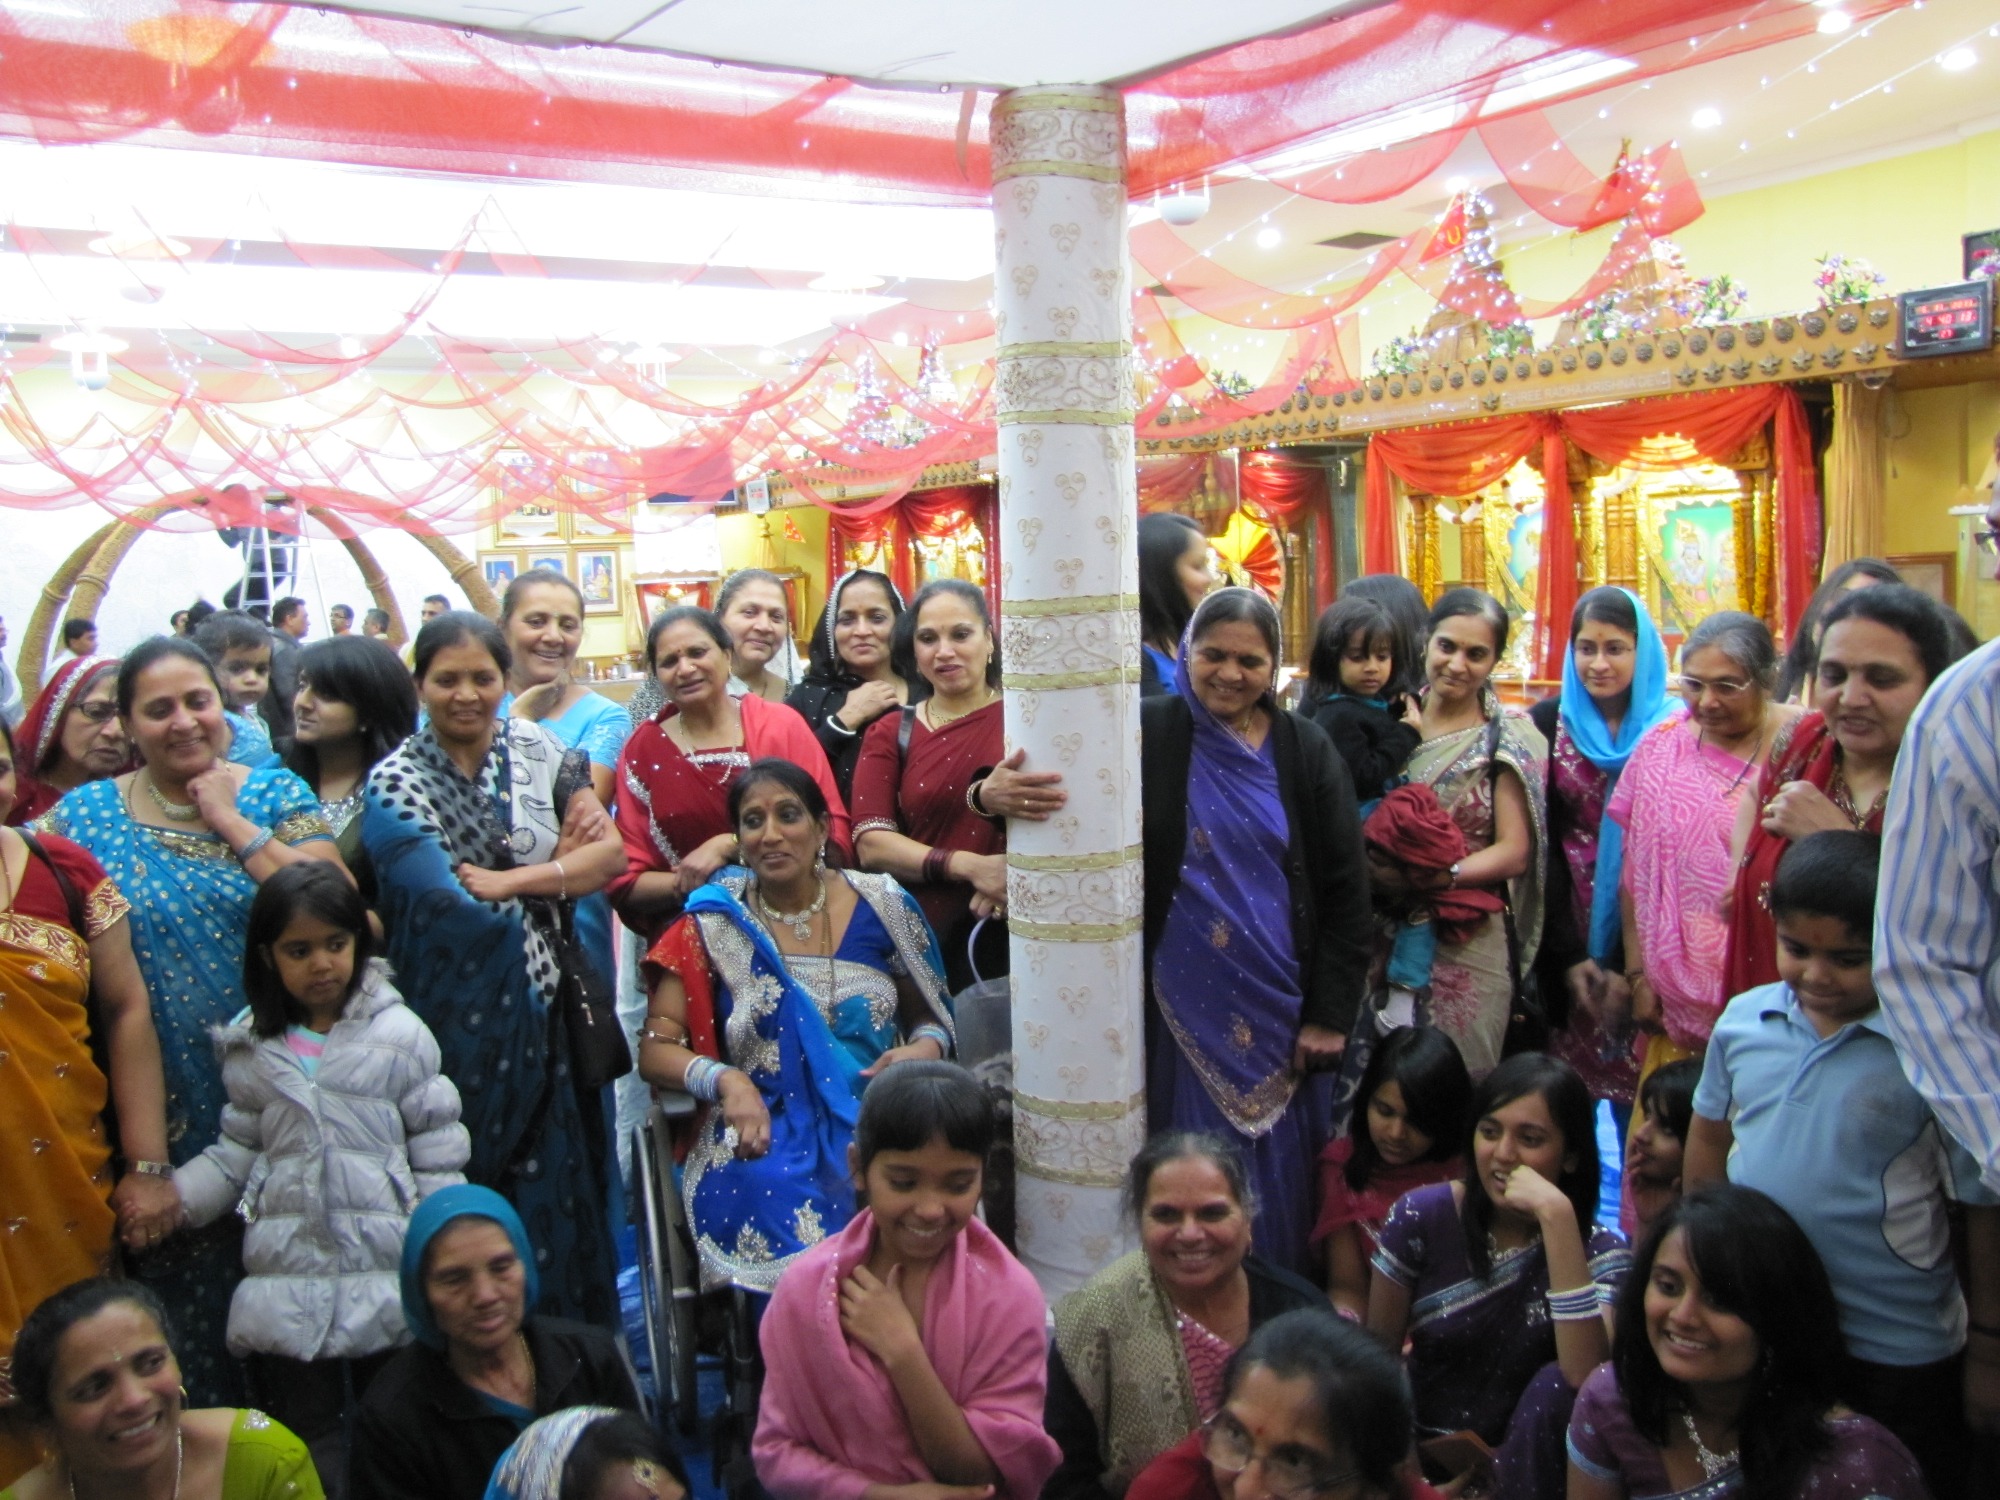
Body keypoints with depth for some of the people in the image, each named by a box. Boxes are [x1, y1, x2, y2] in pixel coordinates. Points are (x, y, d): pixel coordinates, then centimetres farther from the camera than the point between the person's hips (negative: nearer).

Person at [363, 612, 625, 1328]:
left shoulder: (537, 747, 4)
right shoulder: (396, 782, -7)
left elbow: (610, 851, -3)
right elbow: (447, 908, -18)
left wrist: (506, 881, -14)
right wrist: (559, 862, -11)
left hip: (544, 1013, 4)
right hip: (464, 1024, -3)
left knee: (562, 1186, 9)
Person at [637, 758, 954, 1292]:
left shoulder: (881, 907, 6)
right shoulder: (713, 927, 5)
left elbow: (929, 1017, 15)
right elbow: (655, 1048, 3)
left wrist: (924, 1049, -8)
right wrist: (724, 1079, -15)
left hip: (878, 1121, 1)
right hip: (763, 1134, -1)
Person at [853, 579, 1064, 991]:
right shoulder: (890, 734, 8)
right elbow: (870, 843, -4)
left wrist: (986, 798, -34)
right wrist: (969, 867, -18)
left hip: (1022, 936, -1)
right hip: (925, 941, 1)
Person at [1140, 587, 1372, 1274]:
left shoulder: (1306, 750, 2)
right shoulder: (1149, 733, -1)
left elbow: (1346, 888, 1)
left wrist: (1330, 1013, -3)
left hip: (1282, 1009, 1)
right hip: (1185, 1004, -1)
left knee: (1280, 1173, 10)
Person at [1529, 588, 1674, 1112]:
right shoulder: (1548, 723, 0)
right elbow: (1540, 845, -1)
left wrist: (1634, 966, -10)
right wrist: (1569, 955, -7)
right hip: (1567, 930, 1)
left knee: (1638, 1087, 4)